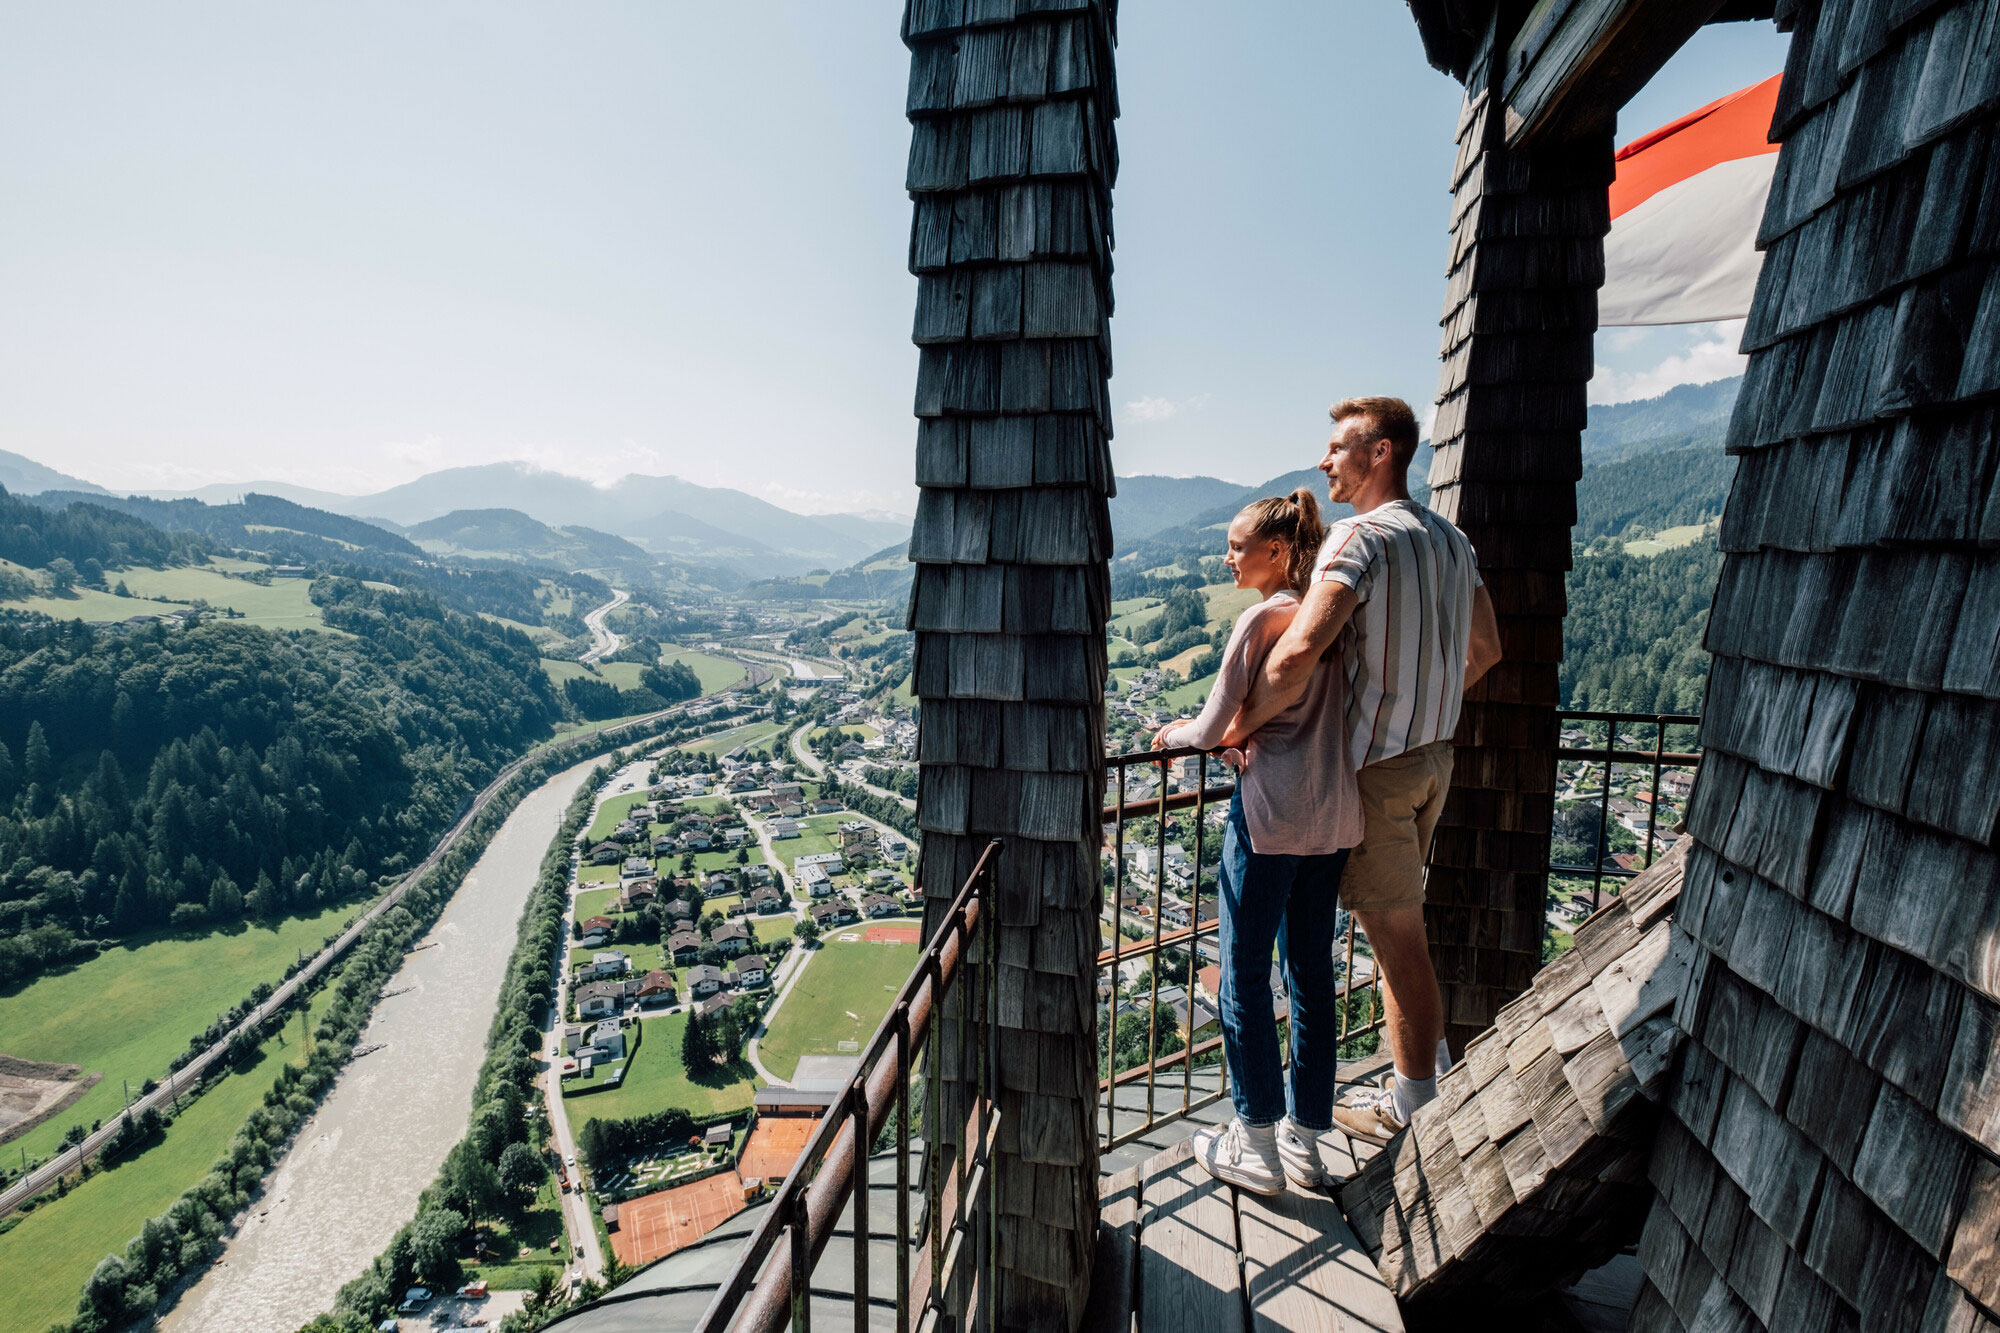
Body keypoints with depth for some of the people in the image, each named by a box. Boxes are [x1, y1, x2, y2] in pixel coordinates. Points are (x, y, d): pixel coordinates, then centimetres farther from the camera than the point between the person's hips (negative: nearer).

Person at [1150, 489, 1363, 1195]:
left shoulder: (1262, 618, -13)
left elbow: (1214, 727, -12)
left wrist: (1173, 734, 8)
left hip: (1269, 816, -8)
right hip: (1334, 817, 8)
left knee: (1245, 976, 7)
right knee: (1313, 974, 16)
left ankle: (1256, 1146, 20)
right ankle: (1305, 1138, 30)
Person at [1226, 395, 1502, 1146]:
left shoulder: (1361, 537, -19)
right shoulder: (1451, 540, 9)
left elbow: (1298, 652, -33)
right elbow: (1485, 649, 17)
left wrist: (1241, 726, -20)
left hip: (1377, 766, -9)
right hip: (1434, 754, 9)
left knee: (1396, 935, 5)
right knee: (1398, 921, 23)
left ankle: (1414, 1111, 23)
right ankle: (1436, 1065, 39)